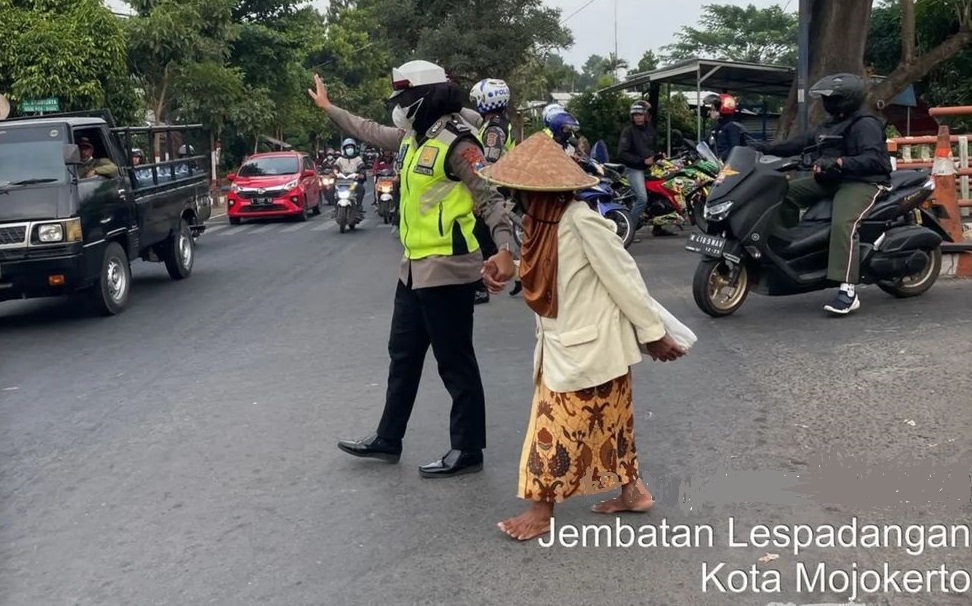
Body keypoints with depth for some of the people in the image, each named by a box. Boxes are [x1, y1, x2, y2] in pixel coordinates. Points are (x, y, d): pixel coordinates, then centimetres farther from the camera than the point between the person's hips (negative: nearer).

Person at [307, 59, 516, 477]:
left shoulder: (455, 141, -16)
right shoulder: (414, 137, 12)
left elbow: (490, 197, -21)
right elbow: (371, 132, 30)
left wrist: (504, 248, -36)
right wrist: (328, 108, 39)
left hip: (447, 269, -10)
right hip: (416, 267, 10)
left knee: (455, 363, 0)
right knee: (403, 356, 17)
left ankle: (468, 450, 13)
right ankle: (388, 439, 31)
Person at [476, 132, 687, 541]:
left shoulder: (580, 221, -24)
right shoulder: (542, 219, 3)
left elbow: (623, 276, -19)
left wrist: (653, 333, -14)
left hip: (588, 344, -9)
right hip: (563, 342, 9)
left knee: (559, 427, 2)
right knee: (604, 422, 18)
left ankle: (542, 511, 16)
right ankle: (632, 491, 33)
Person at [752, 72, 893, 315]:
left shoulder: (865, 124, -9)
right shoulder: (833, 123, 22)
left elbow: (873, 159, -23)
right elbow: (805, 141, 18)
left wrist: (839, 163, -38)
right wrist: (768, 148, 9)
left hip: (862, 182, -10)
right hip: (831, 180, 10)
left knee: (843, 224, -34)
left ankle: (848, 291, -39)